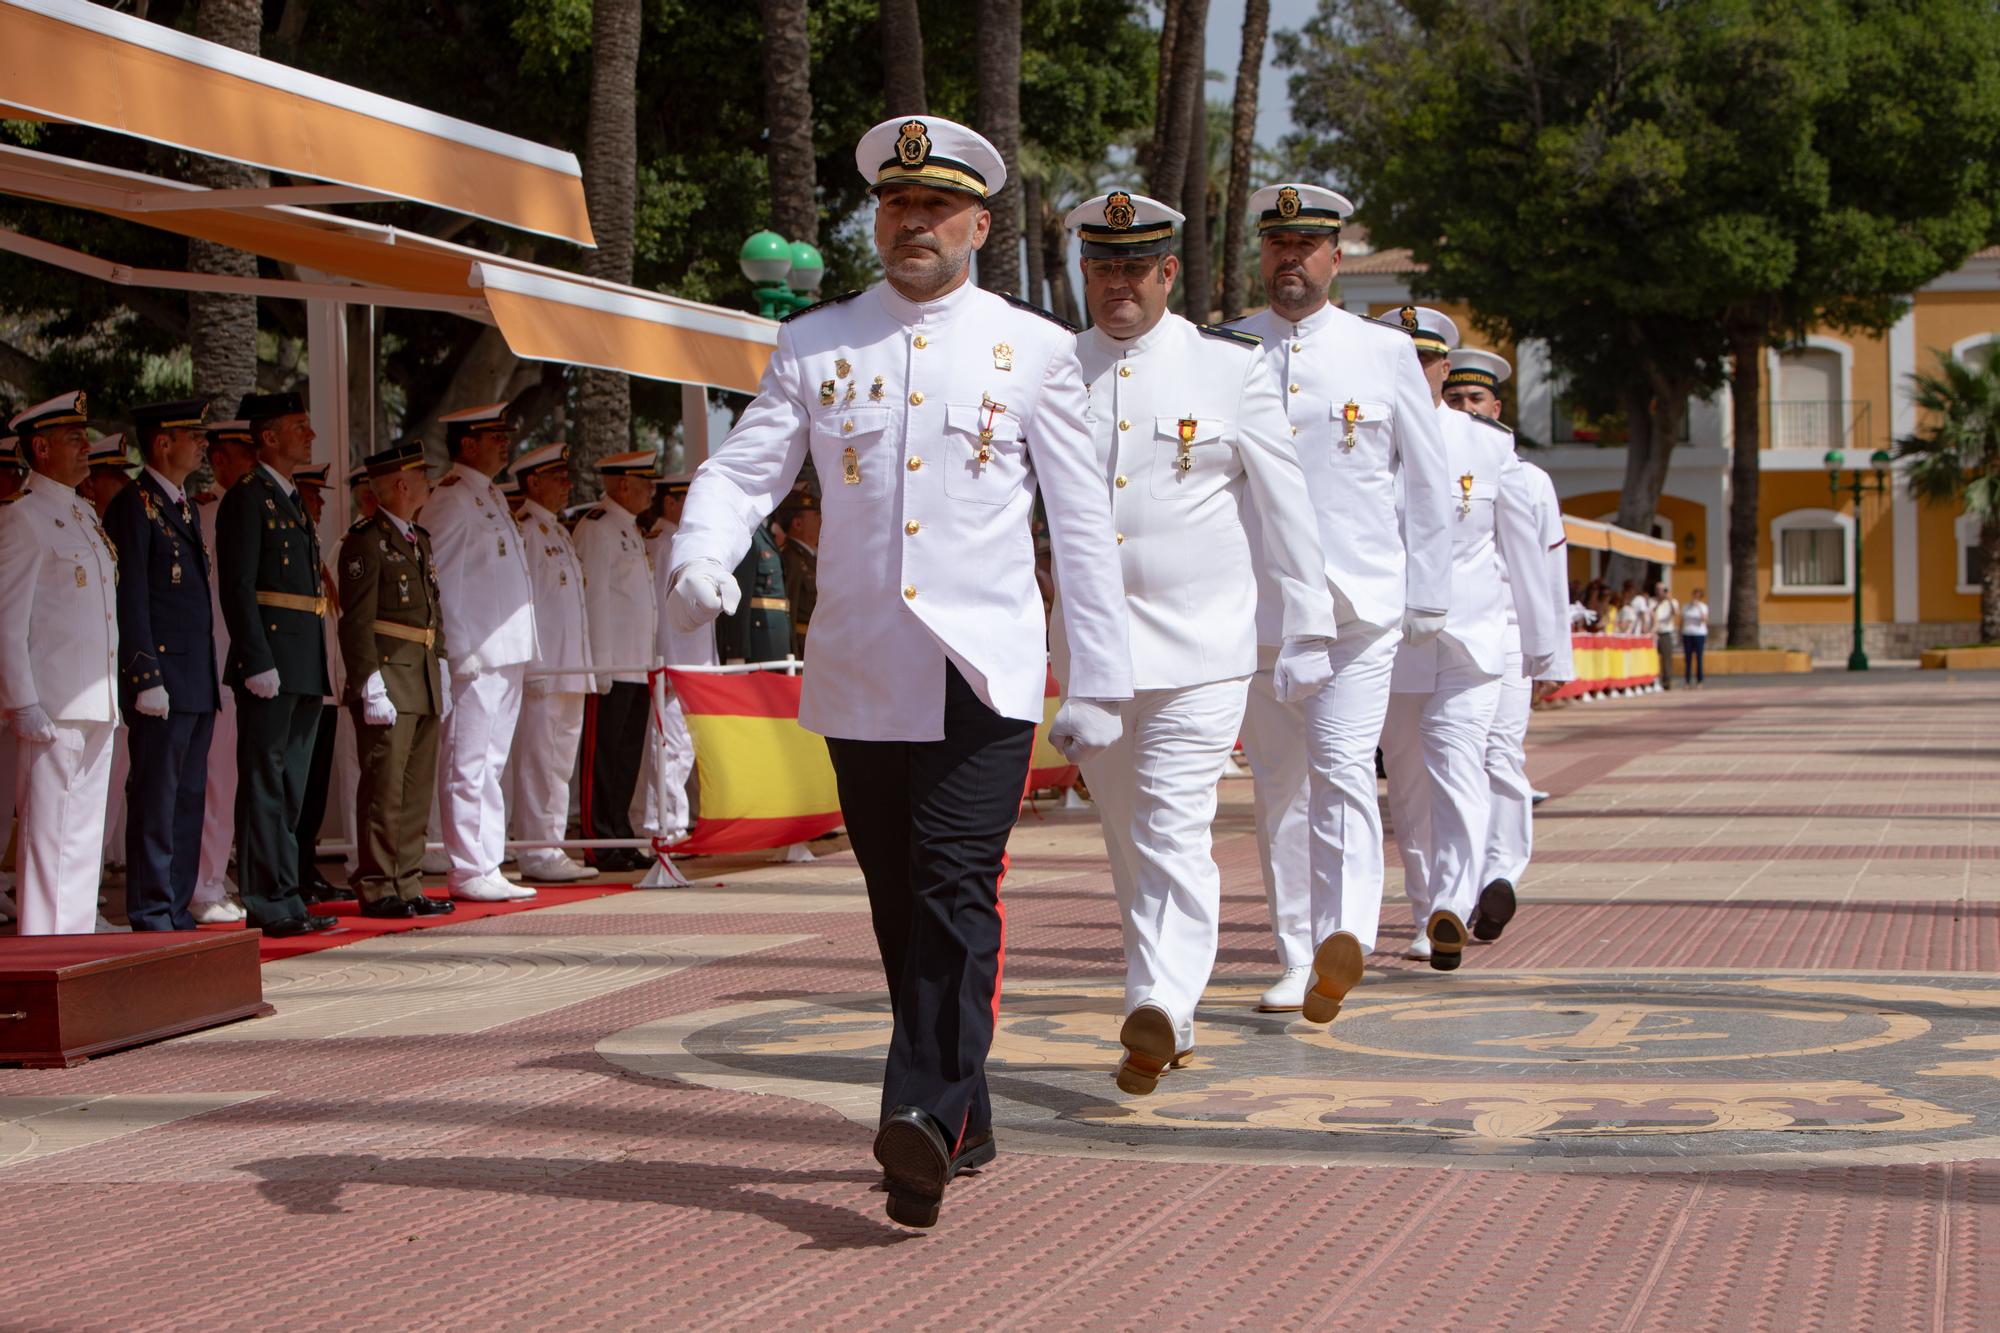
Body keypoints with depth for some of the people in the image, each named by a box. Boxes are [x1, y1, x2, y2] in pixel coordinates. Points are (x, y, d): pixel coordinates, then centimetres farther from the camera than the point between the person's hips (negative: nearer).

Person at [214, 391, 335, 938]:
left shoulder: (293, 502, 20)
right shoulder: (246, 499, -7)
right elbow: (237, 587, -14)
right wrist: (257, 662, -21)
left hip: (304, 667, 9)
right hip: (271, 663, -9)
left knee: (290, 789, 11)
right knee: (266, 785, -6)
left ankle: (283, 898, 16)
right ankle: (268, 905, -4)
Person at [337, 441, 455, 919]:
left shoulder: (419, 540, 19)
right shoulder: (366, 540, -8)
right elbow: (357, 620, -13)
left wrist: (442, 675, 18)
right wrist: (371, 686, -19)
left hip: (425, 683, 9)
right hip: (388, 678, -9)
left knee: (417, 790, 10)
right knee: (384, 789, -6)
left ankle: (408, 886, 15)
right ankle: (378, 890, -1)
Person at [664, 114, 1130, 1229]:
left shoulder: (1036, 351, 5)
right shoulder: (815, 344, 10)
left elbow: (1083, 525, 6)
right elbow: (745, 469, 2)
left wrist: (1099, 683, 3)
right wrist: (702, 555, -21)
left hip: (985, 668, -3)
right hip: (861, 672, 3)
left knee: (956, 883, -17)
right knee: (899, 897, 8)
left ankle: (927, 1115, -25)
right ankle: (962, 1125, 20)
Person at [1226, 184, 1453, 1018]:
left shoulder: (1385, 353, 6)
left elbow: (1425, 481, 10)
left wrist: (1428, 599, 7)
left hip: (1359, 603, -2)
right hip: (1256, 607, 3)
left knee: (1342, 768, -18)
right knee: (1277, 787, 7)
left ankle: (1345, 936, -32)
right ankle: (1297, 963, 15)